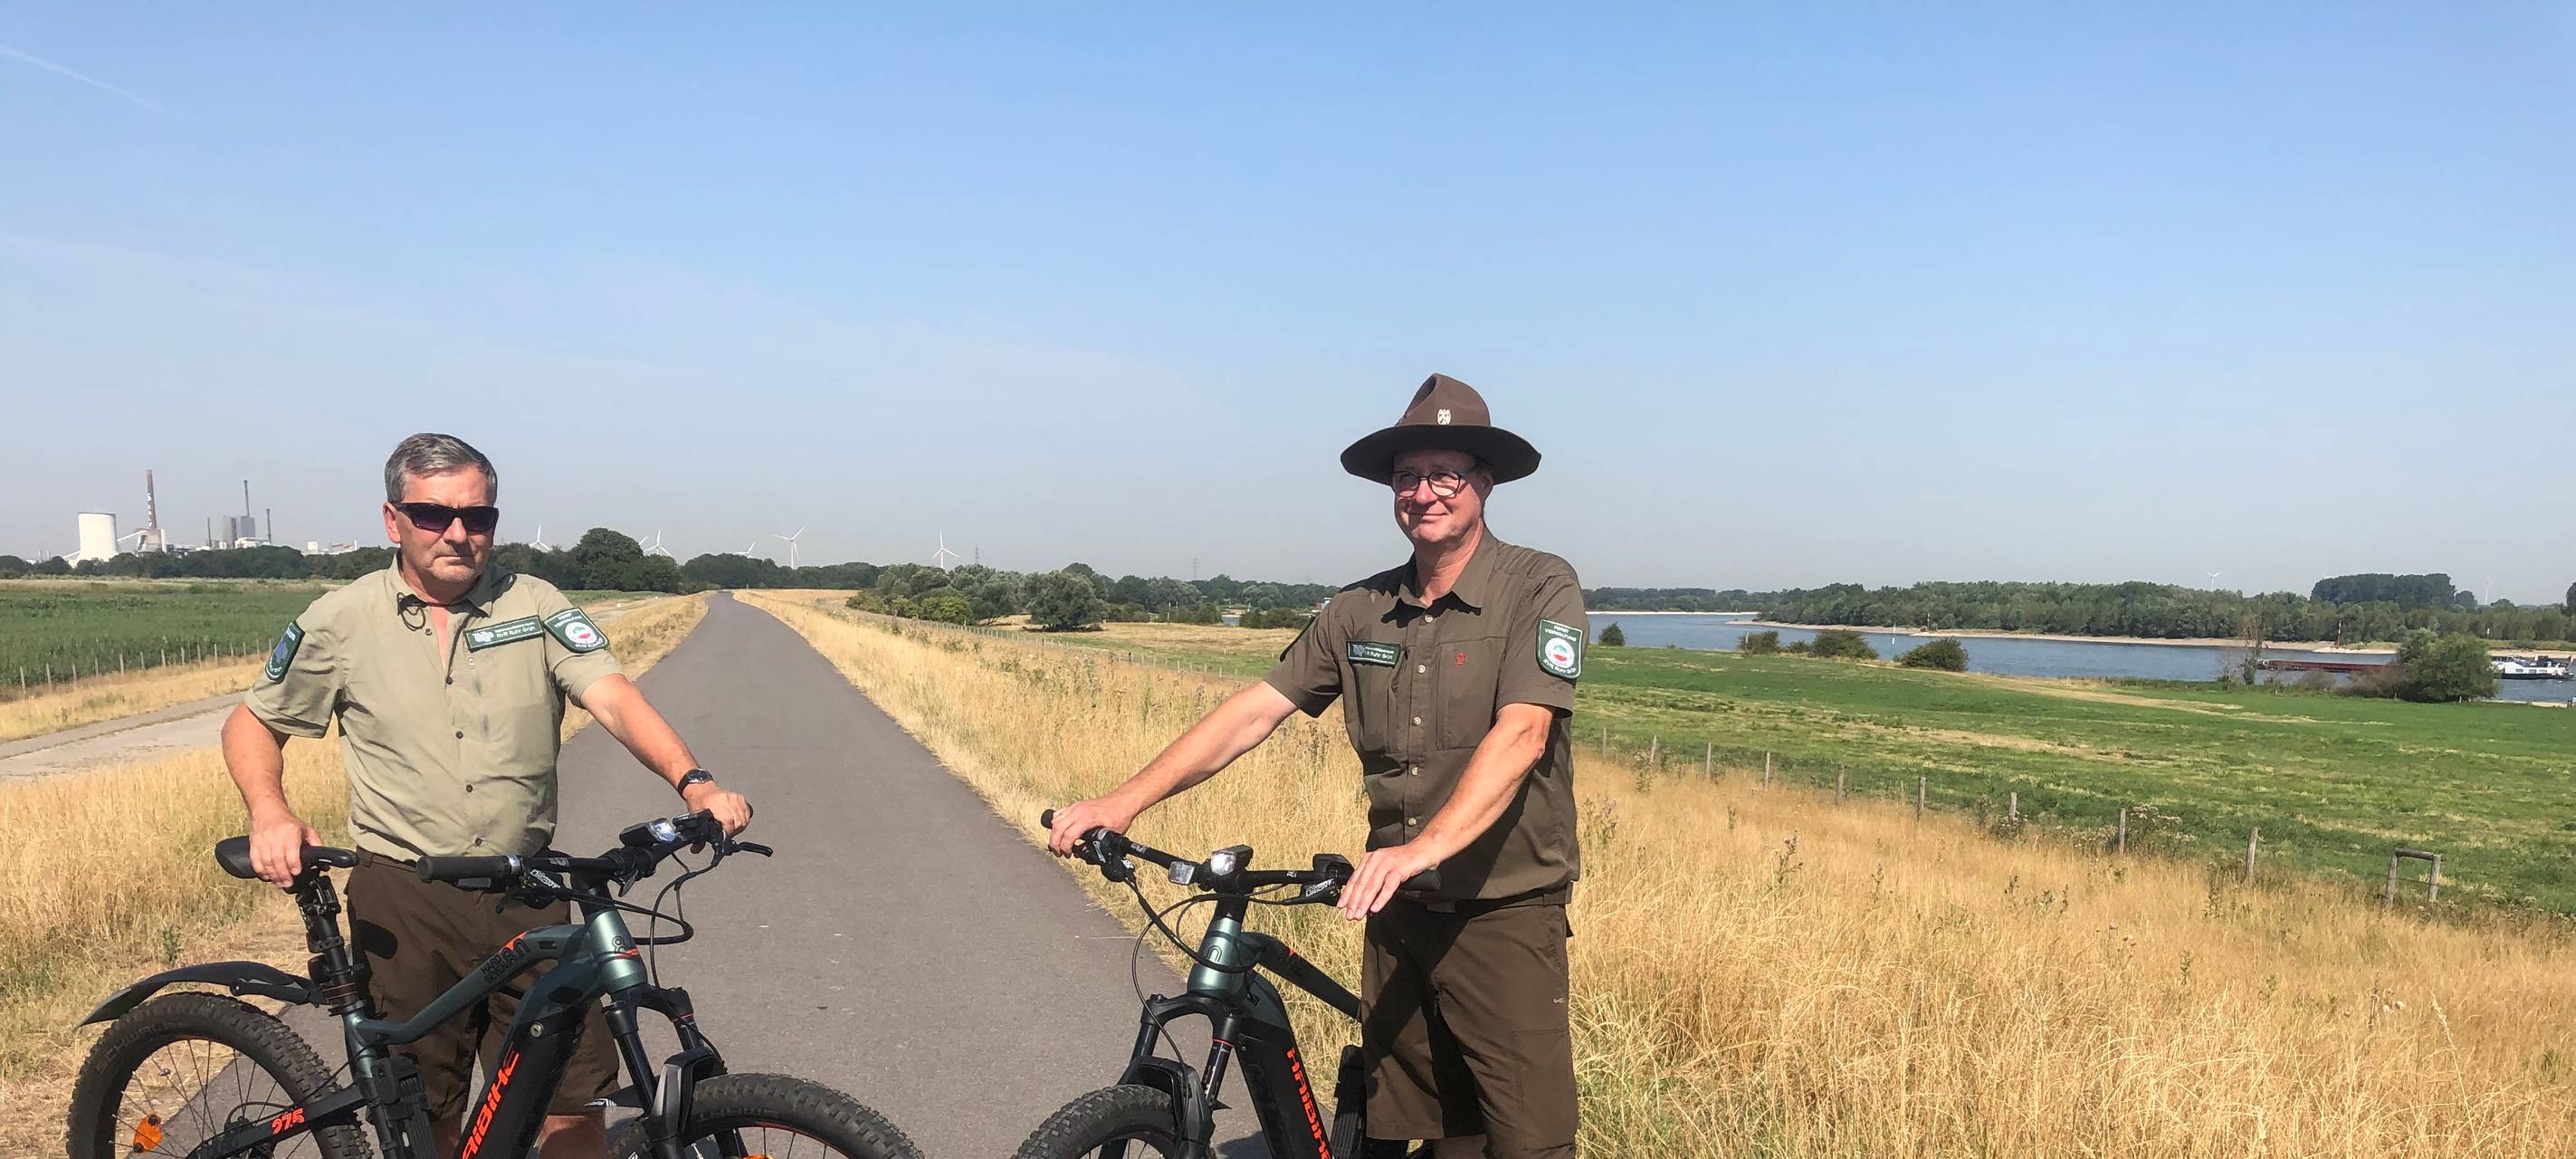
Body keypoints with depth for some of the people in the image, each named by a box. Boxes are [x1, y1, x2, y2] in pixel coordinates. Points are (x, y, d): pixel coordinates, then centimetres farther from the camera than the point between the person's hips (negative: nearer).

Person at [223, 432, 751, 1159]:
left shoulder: (535, 607, 1)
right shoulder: (341, 623, 1)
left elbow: (613, 697, -13)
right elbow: (253, 725, 12)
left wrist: (693, 782, -30)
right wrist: (269, 812, -8)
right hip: (404, 902, 0)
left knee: (574, 1099, 0)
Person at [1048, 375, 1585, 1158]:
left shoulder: (1540, 588, -9)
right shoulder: (1361, 611, 6)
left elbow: (1520, 735, -23)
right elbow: (1252, 712, 2)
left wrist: (1426, 845, -37)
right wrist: (1125, 801, -7)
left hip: (1504, 916, -4)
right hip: (1397, 915, 5)